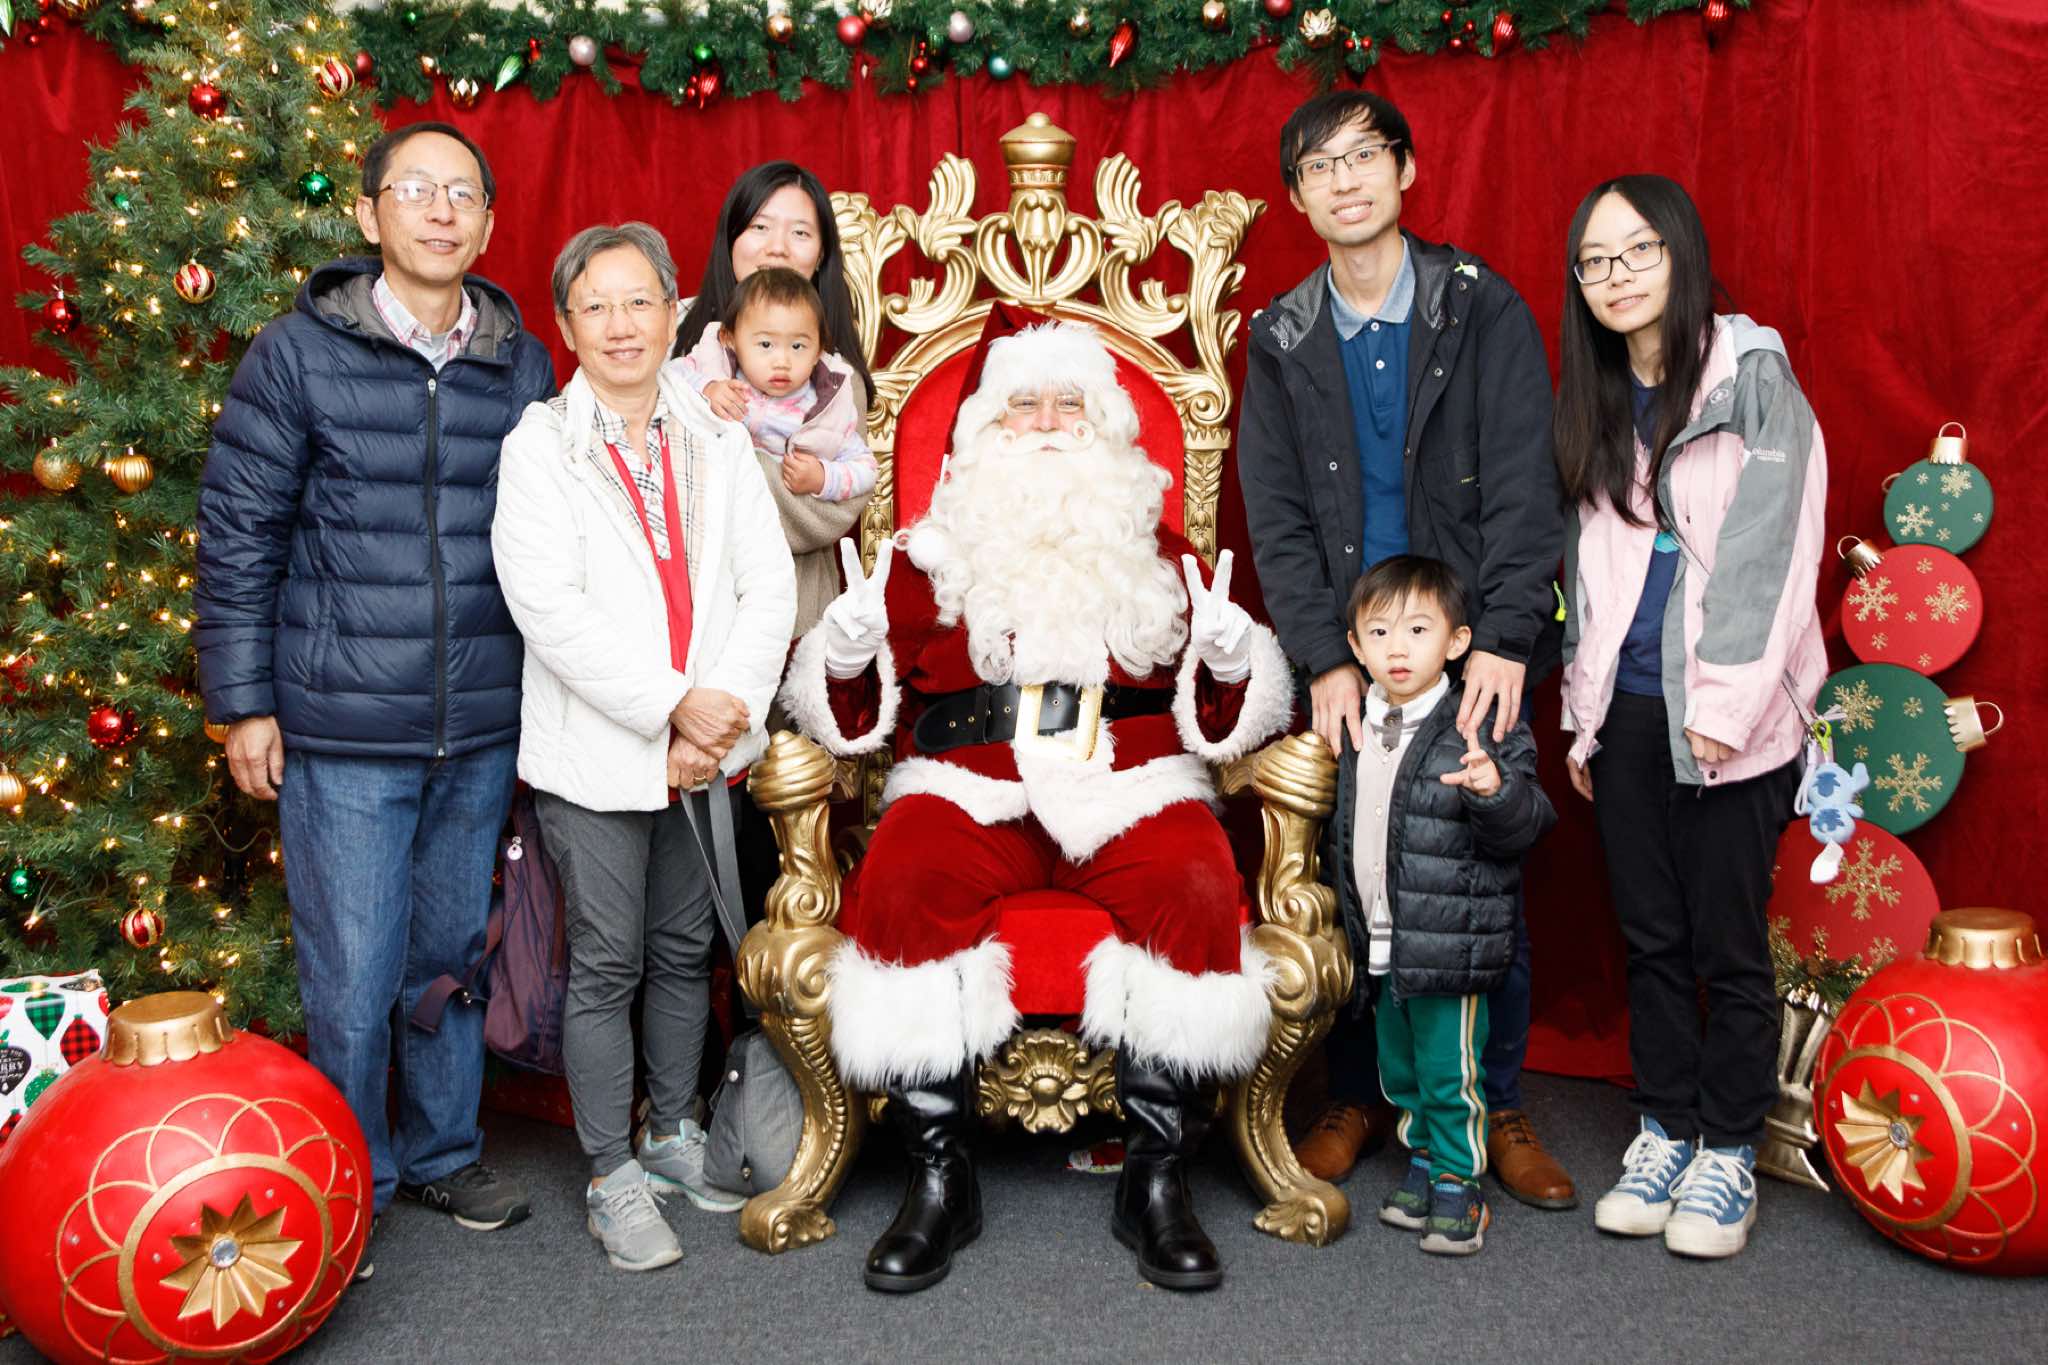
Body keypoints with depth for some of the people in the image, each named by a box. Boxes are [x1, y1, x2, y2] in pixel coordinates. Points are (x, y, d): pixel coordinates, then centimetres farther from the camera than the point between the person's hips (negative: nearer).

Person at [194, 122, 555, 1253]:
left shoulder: (522, 366, 7)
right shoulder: (297, 354, -3)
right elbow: (238, 532, -1)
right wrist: (242, 702, -3)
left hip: (483, 733, 3)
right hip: (344, 733, -3)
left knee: (453, 953, 16)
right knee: (352, 975, 3)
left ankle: (440, 1150, 34)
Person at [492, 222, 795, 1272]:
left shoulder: (719, 443, 8)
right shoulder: (538, 448, -3)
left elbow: (769, 586, 1)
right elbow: (548, 606, -14)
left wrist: (726, 709, -12)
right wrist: (673, 706, -18)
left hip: (705, 750, 4)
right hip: (597, 753, -4)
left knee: (686, 948, 14)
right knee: (607, 963, 3)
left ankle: (674, 1135, 32)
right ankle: (612, 1178, 17)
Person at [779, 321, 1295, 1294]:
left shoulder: (1158, 555, 21)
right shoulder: (933, 555, 18)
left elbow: (1231, 718, 15)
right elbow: (848, 713, 12)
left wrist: (1231, 656, -7)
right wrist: (847, 647, -10)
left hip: (1130, 786, 1)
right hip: (970, 786, 0)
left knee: (1198, 891, -30)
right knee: (898, 887, -31)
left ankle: (1156, 1182, -15)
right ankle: (940, 1182, -17)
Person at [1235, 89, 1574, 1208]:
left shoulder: (1484, 311, 2)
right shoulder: (1282, 342, 8)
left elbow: (1523, 488, -5)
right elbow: (1276, 519, 3)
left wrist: (1503, 641, -15)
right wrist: (1326, 660, -8)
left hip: (1472, 656, -1)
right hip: (1346, 664, 1)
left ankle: (1495, 1106, 20)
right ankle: (1359, 1095, 22)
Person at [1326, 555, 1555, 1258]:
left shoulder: (1480, 730, -13)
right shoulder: (1354, 728, 6)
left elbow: (1523, 829, -15)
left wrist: (1495, 790, -33)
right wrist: (1351, 908, 19)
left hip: (1448, 945, -6)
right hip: (1380, 943, 6)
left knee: (1448, 1072, 3)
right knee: (1400, 1070, 19)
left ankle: (1458, 1185, 20)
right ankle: (1423, 1161, 38)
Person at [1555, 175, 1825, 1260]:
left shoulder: (1752, 375, -4)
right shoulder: (1597, 401, 15)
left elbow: (1770, 551, -10)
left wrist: (1725, 705, -15)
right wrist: (1583, 714, 13)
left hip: (1730, 719, -5)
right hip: (1627, 711, 5)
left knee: (1728, 943, 2)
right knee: (1651, 936, 12)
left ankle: (1728, 1151, 16)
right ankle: (1664, 1130, 24)